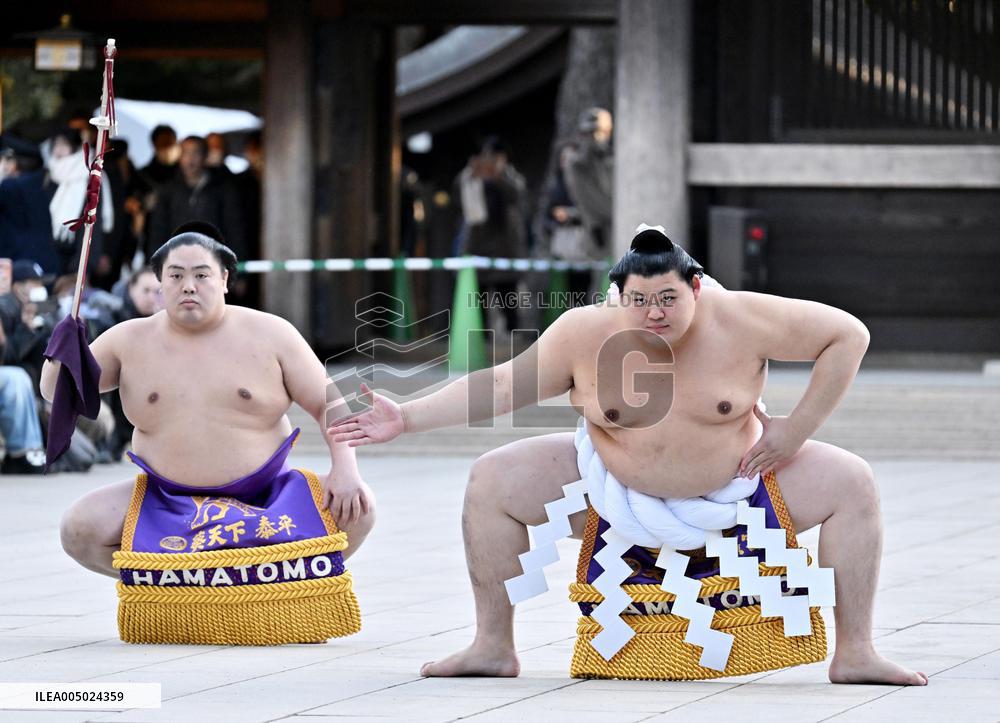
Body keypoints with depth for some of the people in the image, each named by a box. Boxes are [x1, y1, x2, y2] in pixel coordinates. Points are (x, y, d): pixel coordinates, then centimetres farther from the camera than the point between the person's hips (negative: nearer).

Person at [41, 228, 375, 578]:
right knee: (79, 529, -23)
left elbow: (330, 404, 0)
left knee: (355, 512, -23)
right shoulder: (131, 341, 2)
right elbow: (58, 391, 8)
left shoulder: (269, 335, -1)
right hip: (168, 505, 1)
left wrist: (345, 470, -17)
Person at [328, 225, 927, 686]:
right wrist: (407, 418, -14)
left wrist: (797, 429, -18)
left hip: (735, 481, -1)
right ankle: (494, 647, -1)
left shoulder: (742, 319, -22)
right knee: (492, 482, -12)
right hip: (614, 483, 1)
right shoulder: (586, 332, -17)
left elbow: (848, 336, -16)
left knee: (852, 485, -20)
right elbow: (505, 384, -7)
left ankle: (855, 654, -12)